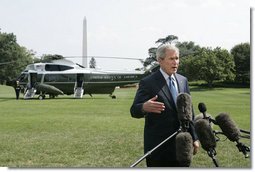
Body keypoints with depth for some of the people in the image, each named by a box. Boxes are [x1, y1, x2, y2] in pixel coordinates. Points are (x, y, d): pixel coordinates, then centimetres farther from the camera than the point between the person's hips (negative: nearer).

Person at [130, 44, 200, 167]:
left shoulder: (183, 80, 10)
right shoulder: (148, 82, -9)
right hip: (158, 146, -5)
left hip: (181, 144, 6)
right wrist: (144, 107, -35)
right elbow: (134, 110, -12)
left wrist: (194, 138, 12)